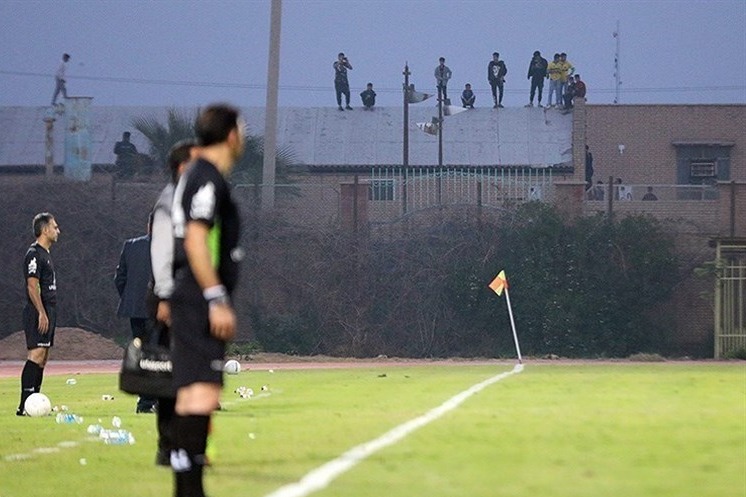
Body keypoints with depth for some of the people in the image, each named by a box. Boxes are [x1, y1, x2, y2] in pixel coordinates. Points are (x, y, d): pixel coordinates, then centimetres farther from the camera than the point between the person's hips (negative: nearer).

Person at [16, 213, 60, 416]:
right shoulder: (34, 254, -11)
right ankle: (24, 405, -20)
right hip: (38, 313, -10)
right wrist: (41, 313, -22)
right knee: (36, 355, -16)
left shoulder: (45, 254, 20)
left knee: (42, 358, 9)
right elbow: (32, 286, -18)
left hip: (47, 313, 10)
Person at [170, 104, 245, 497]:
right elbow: (195, 240, -20)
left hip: (192, 302, 11)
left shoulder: (196, 176, 19)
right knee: (202, 391, -17)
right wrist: (217, 300, -22)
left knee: (191, 391, 12)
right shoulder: (208, 178, -11)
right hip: (202, 301, -11)